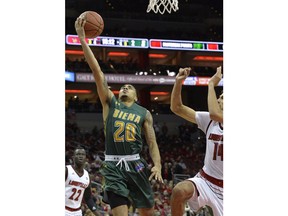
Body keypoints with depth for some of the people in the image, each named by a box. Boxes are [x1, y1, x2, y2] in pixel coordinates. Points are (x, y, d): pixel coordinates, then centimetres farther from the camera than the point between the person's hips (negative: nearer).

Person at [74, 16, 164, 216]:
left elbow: (152, 142, 7)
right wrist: (82, 39, 0)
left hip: (136, 164, 2)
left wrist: (158, 164, -12)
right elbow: (97, 72, 5)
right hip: (113, 165, -1)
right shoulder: (110, 103, 11)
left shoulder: (144, 113, 13)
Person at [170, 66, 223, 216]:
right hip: (205, 180, 3)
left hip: (222, 187, -3)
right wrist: (178, 82, -9)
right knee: (179, 191, -30)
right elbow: (177, 108, 3)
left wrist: (211, 84, -24)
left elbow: (215, 114, -35)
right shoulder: (210, 120, 3)